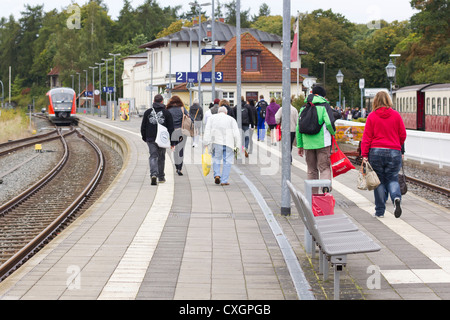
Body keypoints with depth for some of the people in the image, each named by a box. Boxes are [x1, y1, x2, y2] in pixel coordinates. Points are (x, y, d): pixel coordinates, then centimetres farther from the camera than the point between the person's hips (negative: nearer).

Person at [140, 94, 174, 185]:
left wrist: (144, 137, 18)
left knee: (153, 156, -1)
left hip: (151, 139, 0)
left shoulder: (147, 112, 3)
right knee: (161, 157, 13)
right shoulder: (167, 113, -1)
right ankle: (161, 177, 21)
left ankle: (153, 174, -25)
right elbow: (171, 128, -1)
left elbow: (143, 127, 6)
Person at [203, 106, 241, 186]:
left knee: (216, 159, 15)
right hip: (228, 143, -1)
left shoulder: (212, 118, 13)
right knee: (227, 161, 4)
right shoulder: (231, 119, 11)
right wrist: (237, 145, 2)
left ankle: (217, 175, -6)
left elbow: (207, 130, 3)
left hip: (216, 143, 1)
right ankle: (224, 180, -1)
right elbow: (236, 133, 2)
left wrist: (206, 142, 0)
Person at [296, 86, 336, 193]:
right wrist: (333, 132, 7)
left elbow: (298, 128, 10)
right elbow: (329, 123, -14)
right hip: (322, 143, -4)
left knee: (311, 170, 12)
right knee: (324, 168, -1)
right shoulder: (324, 105, -2)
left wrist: (300, 145, 13)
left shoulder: (303, 108, 11)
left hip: (308, 144, 4)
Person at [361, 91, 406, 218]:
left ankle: (380, 211, 9)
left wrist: (364, 155, -2)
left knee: (379, 181, 7)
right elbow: (403, 135, 7)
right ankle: (396, 198, -19)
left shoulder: (372, 116, -2)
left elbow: (367, 137, -4)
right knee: (392, 179, 11)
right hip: (394, 152, 1)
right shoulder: (396, 115, 2)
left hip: (376, 151, -1)